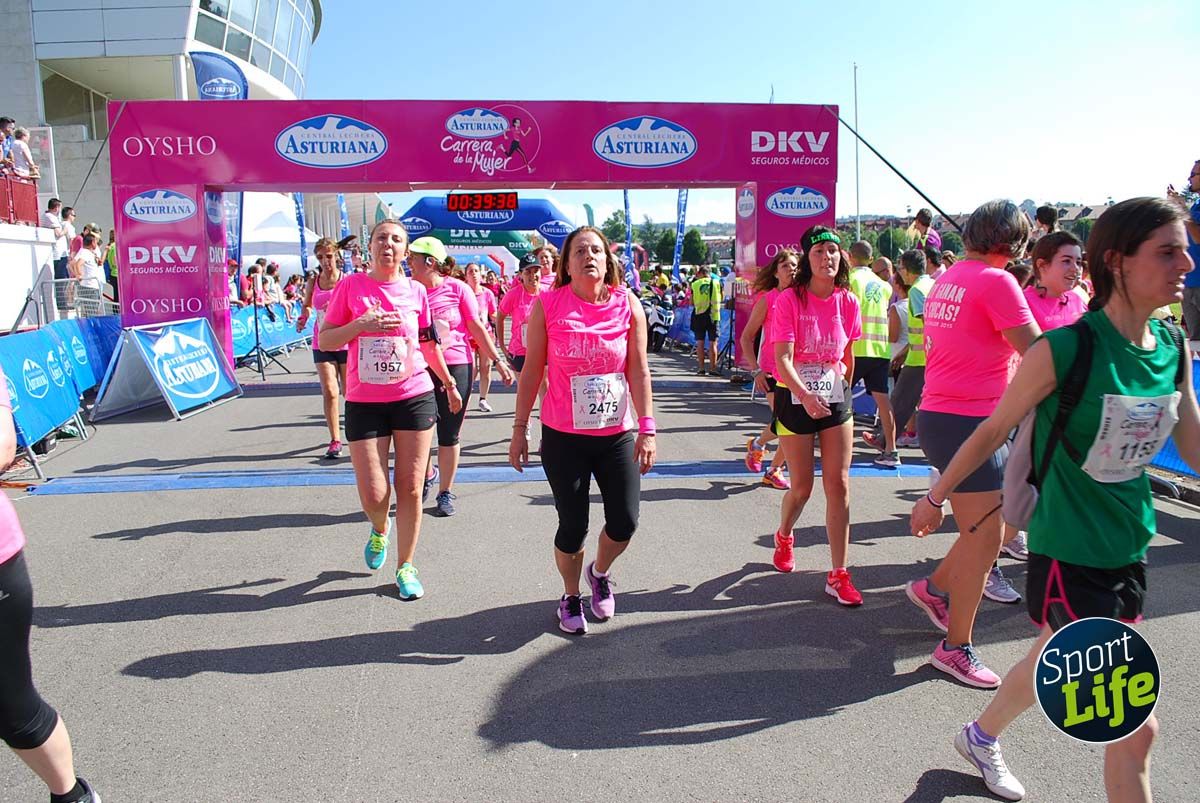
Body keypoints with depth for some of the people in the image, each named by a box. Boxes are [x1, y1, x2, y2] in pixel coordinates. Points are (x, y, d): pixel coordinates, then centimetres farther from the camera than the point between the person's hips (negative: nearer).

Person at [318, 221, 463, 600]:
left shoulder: (416, 291, 5)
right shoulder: (350, 286, 0)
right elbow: (325, 341, 0)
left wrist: (450, 384, 24)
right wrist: (361, 324, -16)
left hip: (415, 397, 1)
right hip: (364, 402, -1)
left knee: (410, 488, 4)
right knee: (373, 494, -2)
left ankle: (406, 566, 20)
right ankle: (379, 530, 34)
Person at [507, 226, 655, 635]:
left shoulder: (627, 303, -3)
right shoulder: (548, 305, -7)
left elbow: (638, 370, -2)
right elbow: (532, 370, -2)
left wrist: (647, 428, -5)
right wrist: (520, 428, 0)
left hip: (617, 435, 2)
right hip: (563, 437, -2)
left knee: (624, 523, 4)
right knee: (573, 527, 5)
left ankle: (600, 572, 39)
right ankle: (571, 596, 34)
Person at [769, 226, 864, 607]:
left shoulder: (847, 301, 0)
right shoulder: (789, 300, -13)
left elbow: (848, 357, 13)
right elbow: (782, 359, -21)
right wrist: (806, 397, -33)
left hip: (835, 397, 4)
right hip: (795, 400, -3)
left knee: (838, 484, -1)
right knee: (802, 487, 6)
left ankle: (838, 575, 7)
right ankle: (784, 536, 40)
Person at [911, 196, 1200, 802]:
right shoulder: (1064, 349, -21)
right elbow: (994, 430, -10)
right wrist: (935, 496, 0)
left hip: (1130, 548, 7)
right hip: (1067, 553, -7)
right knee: (1136, 725, -3)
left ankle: (981, 737, 52)